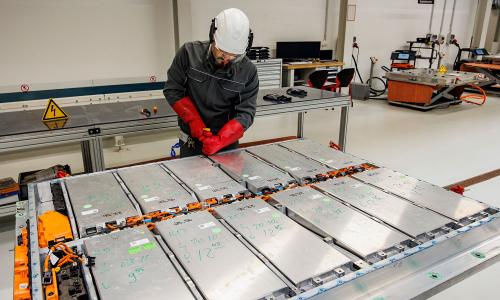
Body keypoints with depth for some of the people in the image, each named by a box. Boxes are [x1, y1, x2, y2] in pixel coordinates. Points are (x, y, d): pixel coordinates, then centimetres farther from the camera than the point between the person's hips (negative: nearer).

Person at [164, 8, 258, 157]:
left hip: (228, 142, 0)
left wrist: (220, 141, -28)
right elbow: (172, 90, -7)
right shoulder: (189, 52, -13)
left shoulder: (248, 71, -13)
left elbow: (245, 113, -15)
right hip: (191, 141, 0)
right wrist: (193, 120, -18)